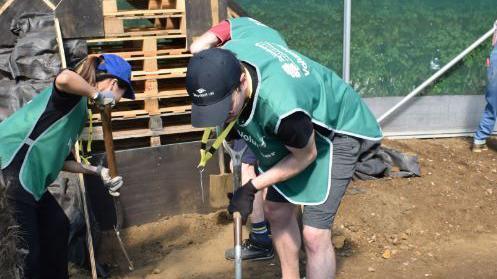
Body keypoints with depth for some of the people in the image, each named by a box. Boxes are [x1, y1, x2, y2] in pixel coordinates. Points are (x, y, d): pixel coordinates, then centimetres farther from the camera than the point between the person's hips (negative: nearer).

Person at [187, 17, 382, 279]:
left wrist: (251, 187, -19)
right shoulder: (227, 52, -26)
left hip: (336, 130, -8)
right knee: (276, 211, 15)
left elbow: (305, 156, -24)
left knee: (315, 234, -13)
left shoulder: (280, 105, -46)